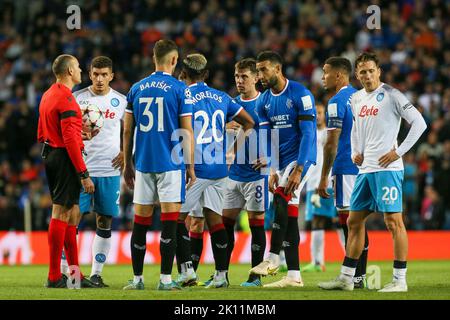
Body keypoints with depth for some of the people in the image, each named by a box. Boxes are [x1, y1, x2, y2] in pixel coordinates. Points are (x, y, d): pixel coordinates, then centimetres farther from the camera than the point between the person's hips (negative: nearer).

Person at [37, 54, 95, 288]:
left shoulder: (47, 95, 15)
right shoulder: (66, 98, -15)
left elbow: (41, 134, 21)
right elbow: (69, 139, -21)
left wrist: (78, 135, 21)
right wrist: (84, 174, -19)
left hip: (50, 155, 10)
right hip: (65, 158, -10)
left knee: (71, 214, 14)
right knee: (61, 214, -7)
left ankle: (74, 272, 19)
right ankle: (54, 277, -6)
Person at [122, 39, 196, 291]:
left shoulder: (136, 89, 8)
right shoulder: (180, 90, -4)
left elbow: (127, 131, 10)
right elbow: (187, 132, -5)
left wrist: (127, 164, 18)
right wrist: (191, 167, 2)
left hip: (143, 164, 4)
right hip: (171, 165, -4)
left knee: (140, 223, 7)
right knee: (170, 221, -1)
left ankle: (137, 279, 10)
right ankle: (165, 279, -3)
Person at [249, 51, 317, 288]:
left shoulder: (300, 95, -14)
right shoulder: (264, 102, 7)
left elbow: (308, 135, -17)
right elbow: (266, 140, 8)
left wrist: (298, 170, -22)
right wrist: (271, 171, -3)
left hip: (300, 159, -7)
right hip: (281, 161, 7)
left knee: (281, 200, -25)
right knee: (289, 215, 5)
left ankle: (272, 259, -20)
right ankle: (294, 276, 5)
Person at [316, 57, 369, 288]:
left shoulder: (337, 102, -11)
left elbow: (332, 143, -15)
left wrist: (324, 177, -12)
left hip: (345, 169, -9)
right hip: (362, 167, 9)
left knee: (348, 222, -7)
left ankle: (354, 277, -9)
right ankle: (359, 275, 12)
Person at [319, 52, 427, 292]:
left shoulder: (391, 96, -8)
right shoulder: (356, 99, 14)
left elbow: (419, 123, -10)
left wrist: (399, 151, -13)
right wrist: (355, 152, 16)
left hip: (387, 168, -8)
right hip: (365, 169, 8)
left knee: (393, 221, -9)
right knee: (354, 221, 10)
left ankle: (400, 280, -7)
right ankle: (346, 278, 17)